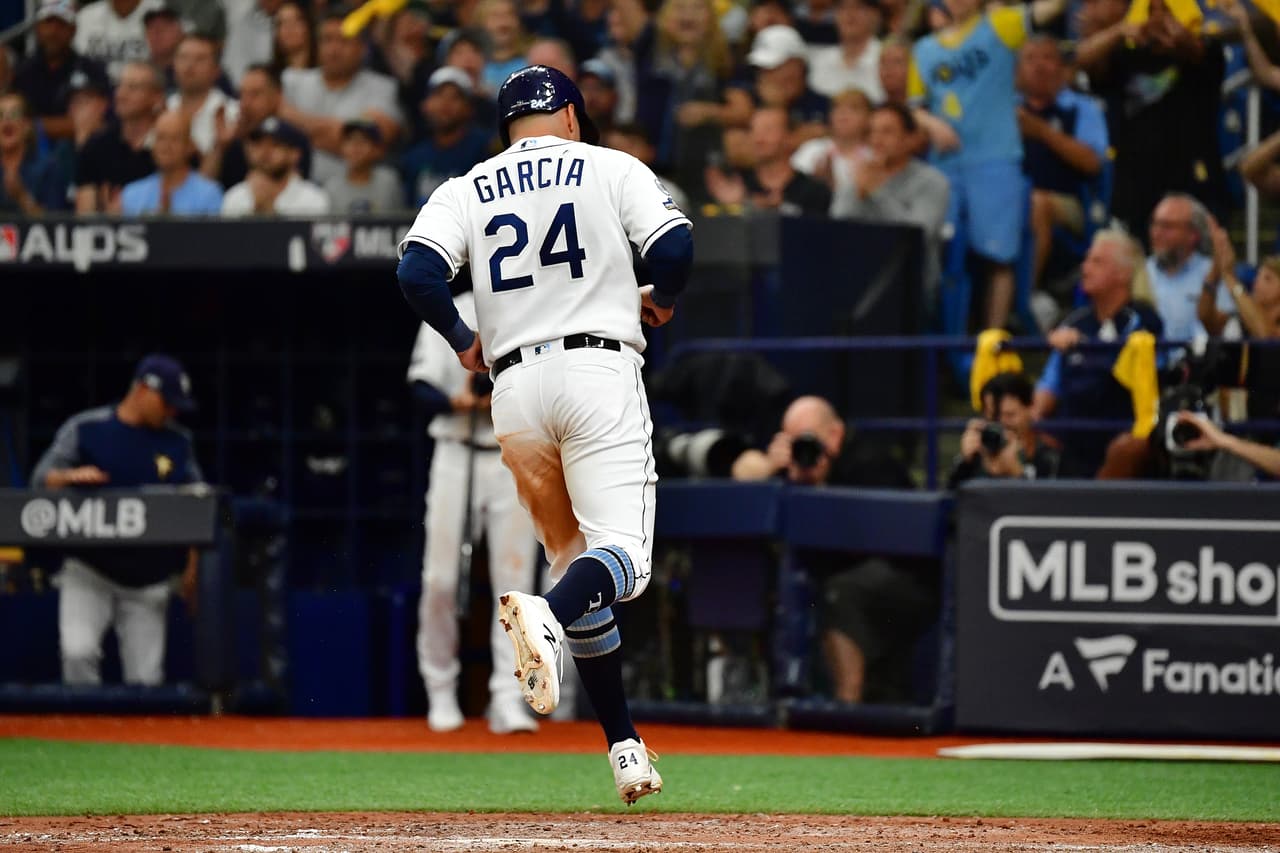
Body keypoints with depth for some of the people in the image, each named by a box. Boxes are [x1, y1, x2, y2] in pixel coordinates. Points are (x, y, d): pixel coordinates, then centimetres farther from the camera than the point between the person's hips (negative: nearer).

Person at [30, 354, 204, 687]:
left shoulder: (178, 443, 8)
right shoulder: (85, 430, -1)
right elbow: (42, 480, -5)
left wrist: (193, 568, 5)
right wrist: (70, 476, -27)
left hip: (148, 582, 3)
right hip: (89, 571, -3)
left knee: (145, 679, -1)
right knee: (78, 652, -23)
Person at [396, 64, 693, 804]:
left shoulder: (466, 190, 14)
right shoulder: (612, 168, 8)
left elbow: (417, 272, -2)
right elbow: (675, 245, -7)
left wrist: (462, 341, 14)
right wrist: (661, 300, 15)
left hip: (514, 384, 4)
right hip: (599, 369, -4)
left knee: (575, 560, 13)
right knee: (623, 555, -12)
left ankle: (625, 745, 11)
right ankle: (547, 615, -46)